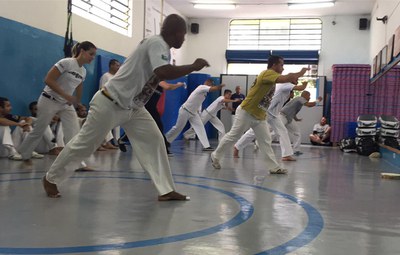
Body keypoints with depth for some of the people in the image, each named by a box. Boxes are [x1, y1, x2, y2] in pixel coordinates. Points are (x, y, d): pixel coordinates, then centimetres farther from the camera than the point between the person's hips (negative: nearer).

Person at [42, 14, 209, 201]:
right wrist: (193, 67, -26)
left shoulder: (158, 45, 7)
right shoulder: (157, 43, -21)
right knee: (84, 144, 3)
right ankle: (51, 178, 22)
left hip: (132, 107, 9)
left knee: (154, 141, -1)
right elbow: (164, 73, -38)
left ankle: (166, 190, 0)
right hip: (110, 104, -9)